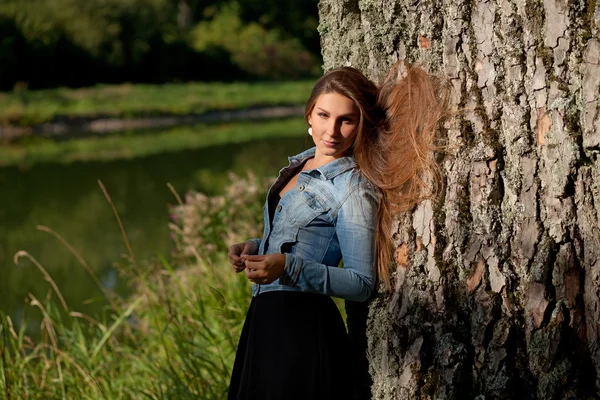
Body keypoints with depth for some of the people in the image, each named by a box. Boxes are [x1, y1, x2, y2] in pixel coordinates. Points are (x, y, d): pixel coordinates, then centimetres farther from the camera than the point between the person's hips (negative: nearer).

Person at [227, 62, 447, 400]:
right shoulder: (301, 163, 9)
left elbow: (362, 283, -17)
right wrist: (255, 249, 5)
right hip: (264, 321, 8)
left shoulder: (353, 188, -15)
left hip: (305, 329, -8)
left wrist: (288, 268, -26)